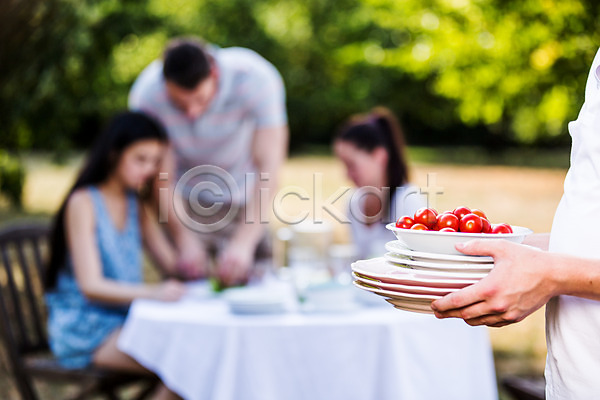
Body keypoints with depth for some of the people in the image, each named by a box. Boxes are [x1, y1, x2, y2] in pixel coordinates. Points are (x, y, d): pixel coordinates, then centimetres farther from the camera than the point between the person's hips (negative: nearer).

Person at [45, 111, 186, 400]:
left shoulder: (136, 205, 13)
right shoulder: (83, 202, -10)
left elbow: (172, 263, 9)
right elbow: (91, 285, -19)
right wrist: (153, 292, -34)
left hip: (128, 318, 7)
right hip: (84, 326, -7)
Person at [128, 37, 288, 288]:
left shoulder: (256, 79, -28)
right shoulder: (147, 95, -25)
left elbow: (268, 169, -33)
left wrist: (243, 243, -41)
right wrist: (185, 241, -33)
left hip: (246, 203, 0)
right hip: (184, 202, 0)